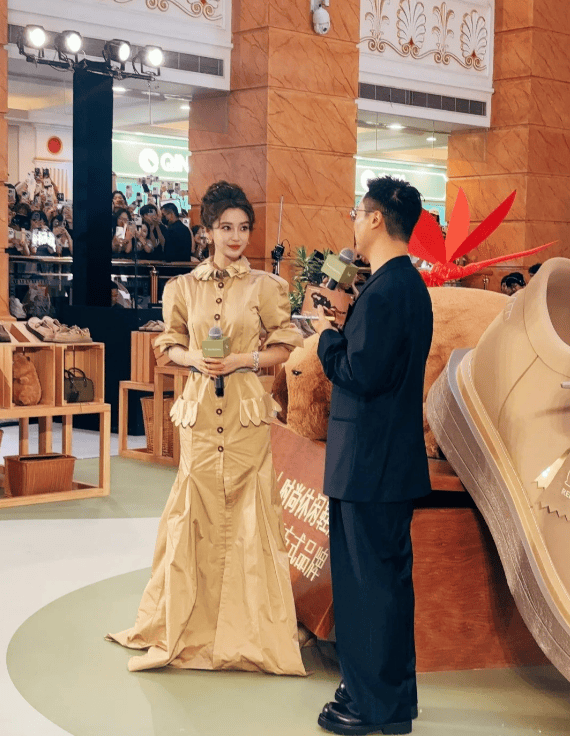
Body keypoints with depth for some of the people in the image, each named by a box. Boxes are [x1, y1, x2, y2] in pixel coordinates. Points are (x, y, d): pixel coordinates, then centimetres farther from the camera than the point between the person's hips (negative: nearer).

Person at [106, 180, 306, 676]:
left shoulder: (264, 287, 1)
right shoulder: (184, 287, 6)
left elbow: (286, 346, 4)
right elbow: (170, 344, 14)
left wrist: (244, 359, -11)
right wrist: (195, 359, -6)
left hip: (247, 412, -1)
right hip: (200, 409, 2)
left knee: (248, 514, 1)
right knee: (196, 511, 4)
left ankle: (249, 626, 14)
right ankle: (191, 621, 19)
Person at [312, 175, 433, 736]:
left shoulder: (385, 289, -19)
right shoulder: (408, 283, 13)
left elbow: (361, 374, -23)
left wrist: (328, 336, -8)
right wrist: (342, 333, 8)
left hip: (372, 464, -10)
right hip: (391, 458, 10)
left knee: (372, 579, -1)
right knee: (385, 577, 18)